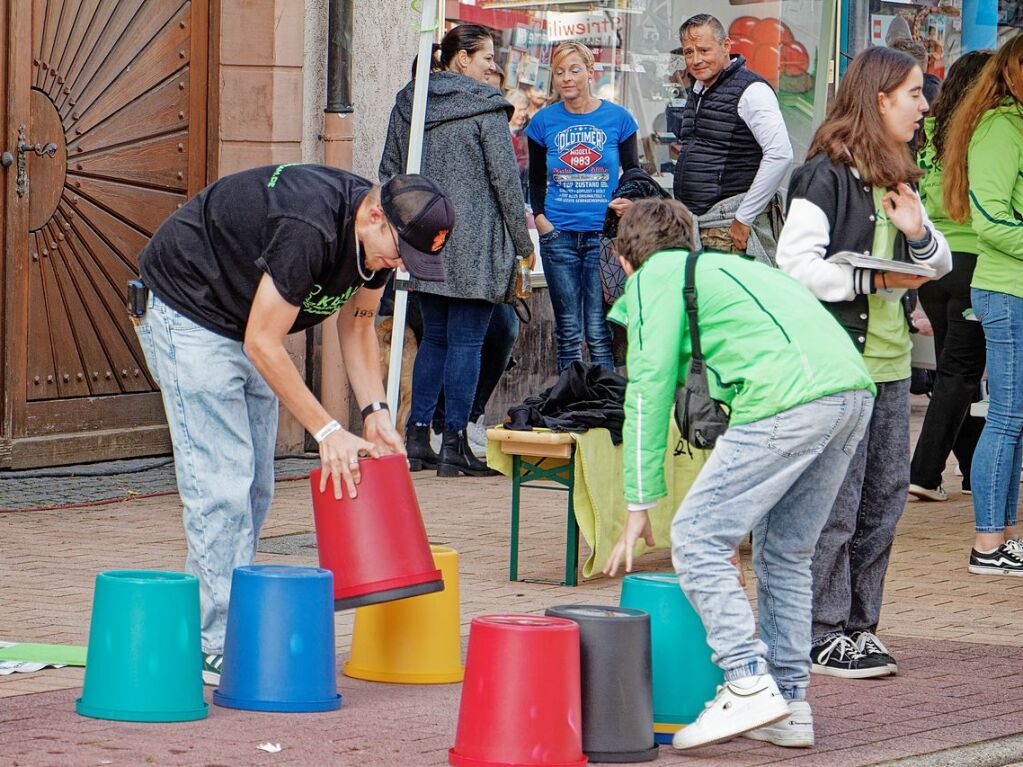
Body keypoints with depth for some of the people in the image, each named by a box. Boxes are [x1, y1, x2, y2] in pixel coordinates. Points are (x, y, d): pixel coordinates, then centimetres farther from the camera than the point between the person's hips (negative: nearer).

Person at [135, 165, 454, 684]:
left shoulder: (376, 235, -7)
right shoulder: (308, 230, -35)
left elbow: (356, 327, 9)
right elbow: (262, 343, -29)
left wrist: (375, 413, -4)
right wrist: (326, 431, -25)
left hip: (240, 323, 10)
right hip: (186, 310, -9)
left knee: (254, 487, 7)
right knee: (221, 484, -14)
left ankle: (210, 625, 13)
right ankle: (217, 650, -12)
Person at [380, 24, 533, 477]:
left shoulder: (408, 104, 9)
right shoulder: (485, 108, -9)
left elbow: (390, 172, 13)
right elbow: (505, 178, -9)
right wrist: (523, 241, -1)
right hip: (473, 244, -6)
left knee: (434, 338, 15)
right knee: (466, 342, -2)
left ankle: (416, 439, 12)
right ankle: (454, 446, -2)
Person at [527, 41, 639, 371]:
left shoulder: (618, 118, 1)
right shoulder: (544, 121, 6)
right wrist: (539, 217, -1)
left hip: (604, 233, -2)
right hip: (559, 234, 2)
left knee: (598, 332, -6)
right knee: (568, 331, 5)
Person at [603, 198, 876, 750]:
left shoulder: (655, 277, 14)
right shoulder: (726, 267, 36)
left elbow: (650, 388, 6)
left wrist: (639, 505, 10)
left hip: (790, 402, -8)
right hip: (855, 391, 8)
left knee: (696, 538, -2)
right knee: (784, 551, 18)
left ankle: (749, 684, -12)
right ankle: (789, 706, 16)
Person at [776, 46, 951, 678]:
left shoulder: (897, 179, 17)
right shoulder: (827, 176, -9)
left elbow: (942, 263, 19)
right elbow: (795, 264, -17)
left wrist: (918, 233, -2)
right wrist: (874, 281, -18)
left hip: (891, 362, 8)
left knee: (885, 498, 9)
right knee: (834, 503, -5)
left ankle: (859, 626, 17)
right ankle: (824, 634, 1)